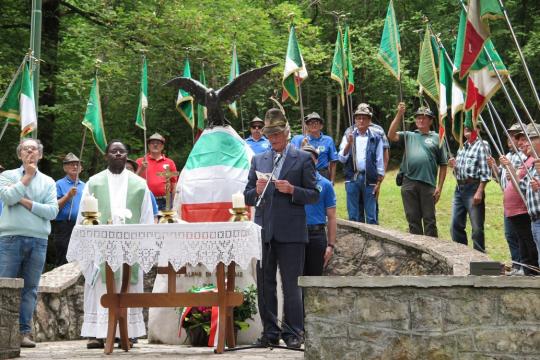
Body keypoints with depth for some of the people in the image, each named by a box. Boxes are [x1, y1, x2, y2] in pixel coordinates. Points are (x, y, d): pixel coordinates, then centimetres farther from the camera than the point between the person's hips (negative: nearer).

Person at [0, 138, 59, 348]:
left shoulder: (48, 182, 15)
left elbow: (53, 211, 2)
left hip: (38, 240, 2)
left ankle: (24, 333, 5)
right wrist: (27, 177, -1)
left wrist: (26, 202, -5)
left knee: (30, 289, 2)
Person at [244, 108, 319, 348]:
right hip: (263, 231, 4)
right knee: (264, 285, 6)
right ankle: (270, 332, 13)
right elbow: (247, 198, 15)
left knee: (291, 286, -2)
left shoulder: (302, 159, 4)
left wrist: (292, 190, -15)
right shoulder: (258, 160, 15)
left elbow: (313, 195, 1)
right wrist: (257, 191, -7)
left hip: (291, 232, -4)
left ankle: (293, 333, 4)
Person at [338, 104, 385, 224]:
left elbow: (380, 161, 4)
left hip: (369, 179, -2)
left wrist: (378, 182, -2)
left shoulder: (376, 137, 5)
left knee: (371, 216, -1)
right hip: (352, 179, 2)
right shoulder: (348, 136, 9)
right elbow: (342, 158, 2)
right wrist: (349, 143, -14)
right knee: (354, 216, 6)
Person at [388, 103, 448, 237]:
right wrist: (399, 114, -7)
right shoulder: (408, 136, 16)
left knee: (429, 220, -1)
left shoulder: (436, 138, 9)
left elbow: (443, 165, 7)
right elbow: (391, 136, -2)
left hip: (428, 184, -2)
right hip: (409, 183, 2)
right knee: (413, 219, 8)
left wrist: (439, 187, -1)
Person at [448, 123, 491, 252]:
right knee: (455, 225, 9)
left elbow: (485, 172, -12)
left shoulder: (482, 145, -4)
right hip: (459, 188, 8)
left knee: (477, 227, -5)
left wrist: (479, 192, -19)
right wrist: (454, 166, 2)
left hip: (473, 188, -8)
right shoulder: (462, 148, 18)